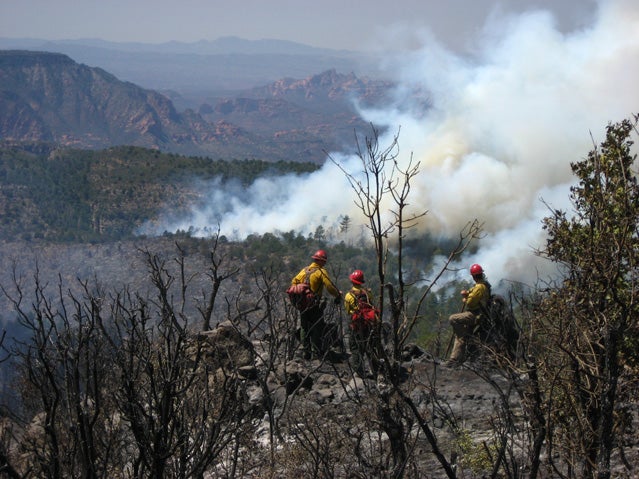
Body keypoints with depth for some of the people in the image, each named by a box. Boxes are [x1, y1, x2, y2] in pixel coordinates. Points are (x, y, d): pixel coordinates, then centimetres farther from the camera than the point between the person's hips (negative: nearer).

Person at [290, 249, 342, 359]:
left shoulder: (304, 270, 10)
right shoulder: (321, 272, -9)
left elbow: (294, 282, 10)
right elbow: (330, 286, -12)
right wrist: (338, 295, 2)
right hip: (315, 305, -6)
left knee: (304, 328, 12)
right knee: (317, 328, 1)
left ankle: (306, 352, 15)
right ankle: (316, 353, 0)